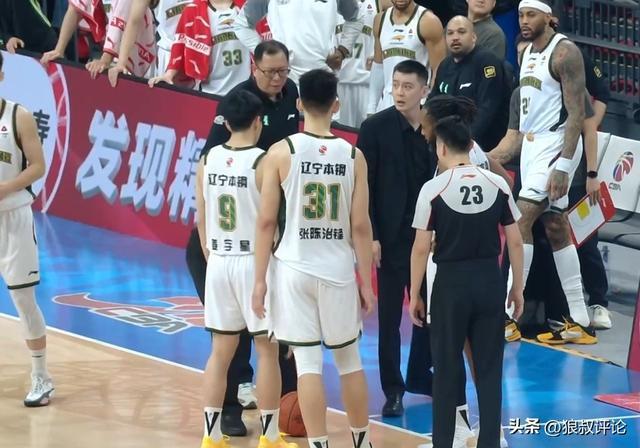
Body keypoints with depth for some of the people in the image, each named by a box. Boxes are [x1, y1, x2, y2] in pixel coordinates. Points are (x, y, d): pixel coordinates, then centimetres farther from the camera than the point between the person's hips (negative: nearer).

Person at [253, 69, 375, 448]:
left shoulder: (282, 152, -6)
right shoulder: (353, 155, -2)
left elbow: (267, 222, -6)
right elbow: (361, 226, -2)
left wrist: (260, 279, 0)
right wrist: (366, 283, 6)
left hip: (294, 270, -2)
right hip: (339, 270, 2)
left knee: (308, 363, 0)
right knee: (350, 360, 16)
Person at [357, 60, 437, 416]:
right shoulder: (376, 128, -7)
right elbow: (364, 187, -7)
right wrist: (369, 236, -12)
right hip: (392, 236, -3)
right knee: (390, 316, 2)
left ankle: (420, 375, 26)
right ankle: (393, 390, 8)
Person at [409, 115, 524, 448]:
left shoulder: (433, 188, -9)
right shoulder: (498, 184, 0)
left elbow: (421, 248, -8)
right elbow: (515, 242, 3)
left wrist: (414, 295, 1)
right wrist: (517, 287, 13)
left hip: (452, 282, -2)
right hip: (490, 281, 3)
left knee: (447, 371, 8)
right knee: (489, 369, 9)